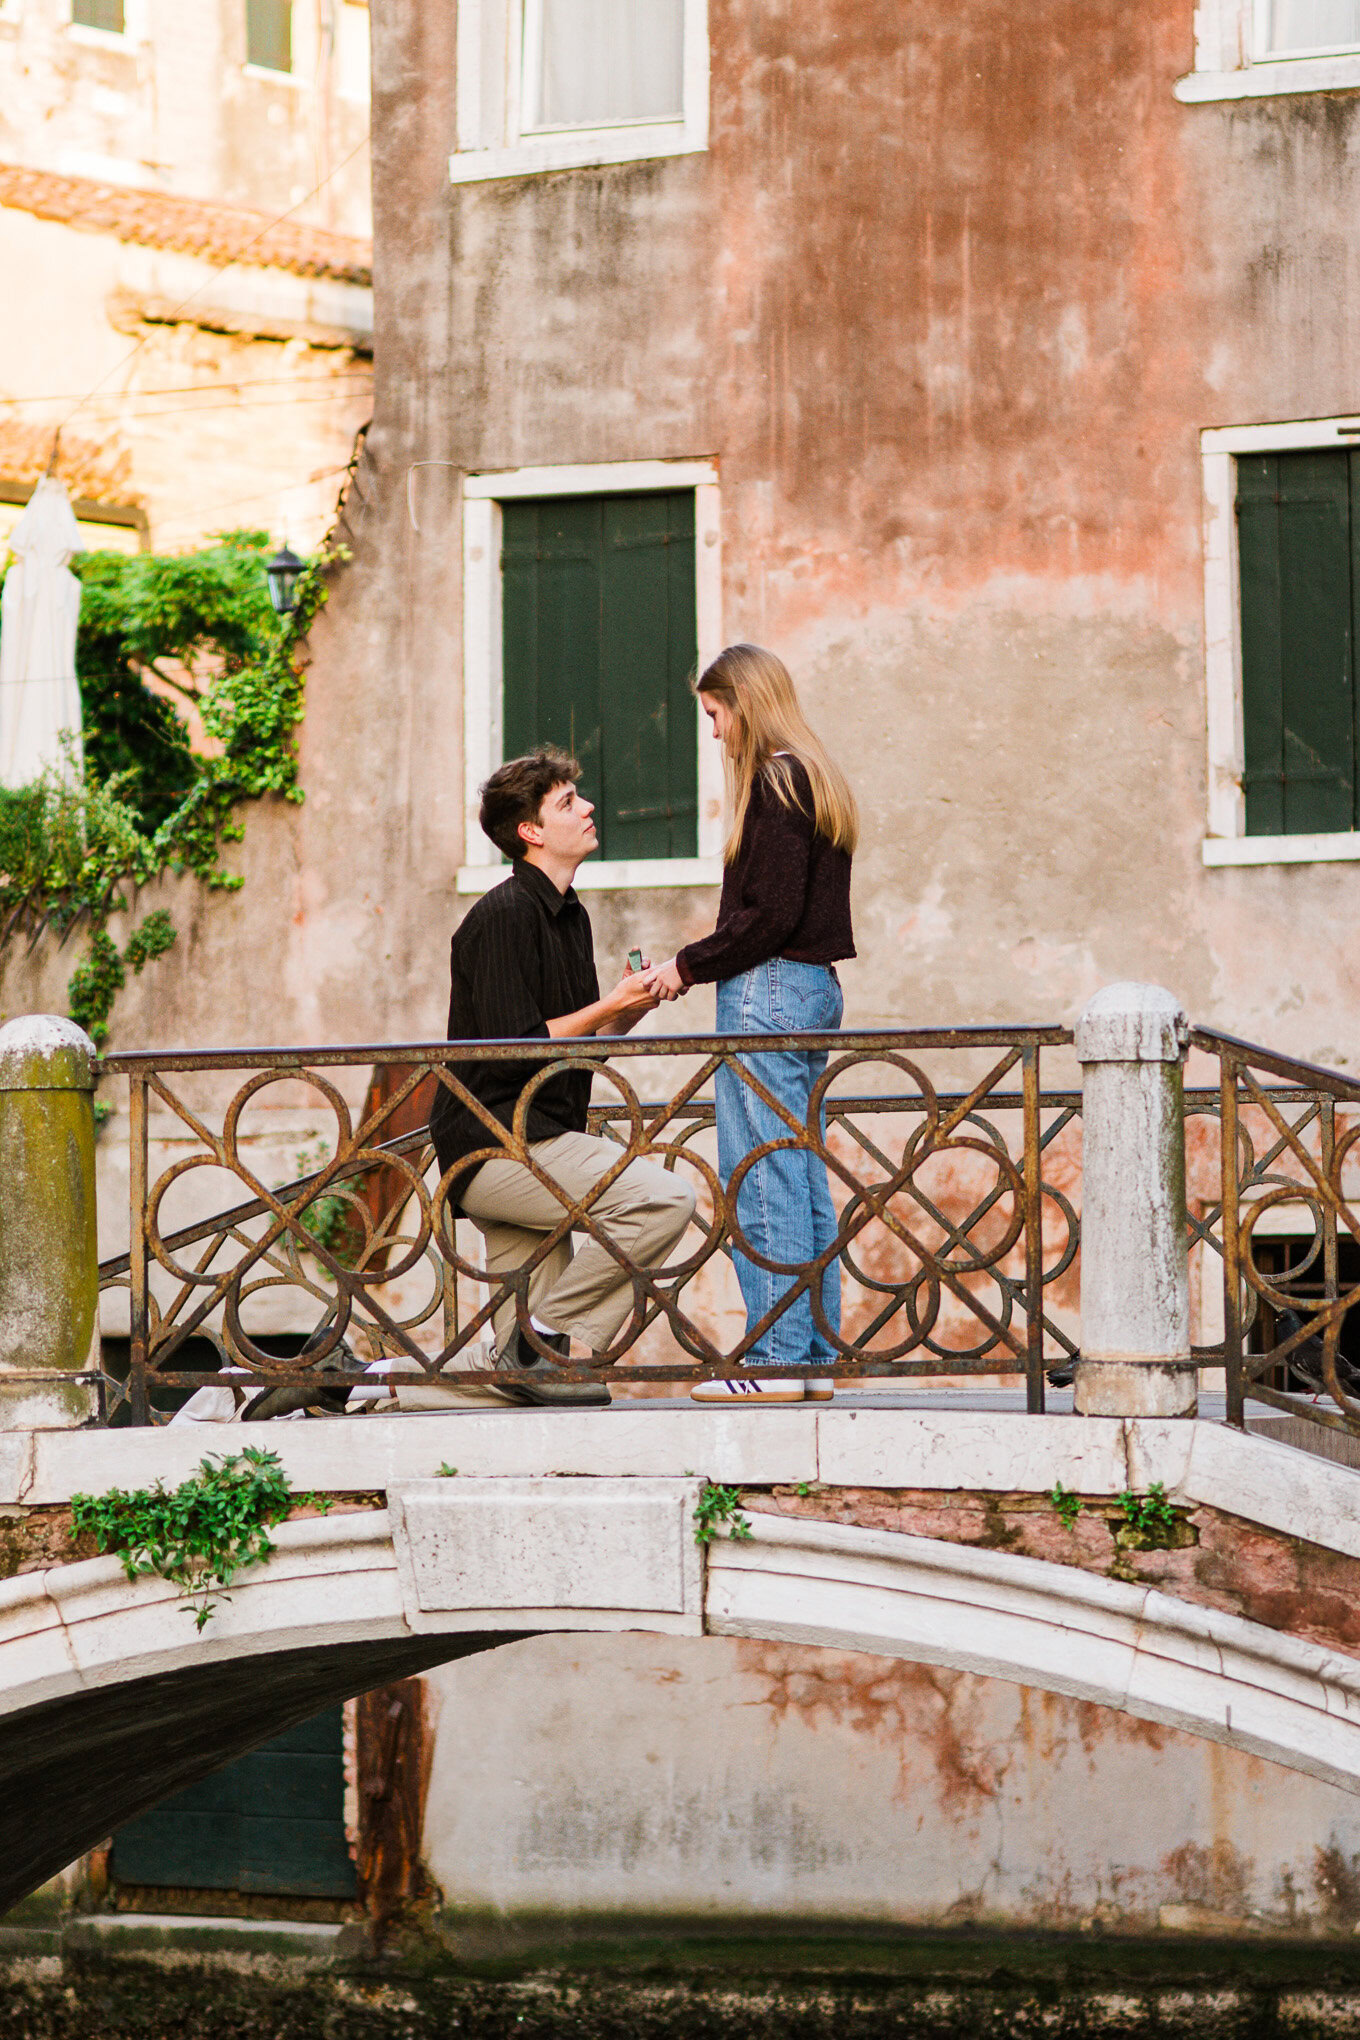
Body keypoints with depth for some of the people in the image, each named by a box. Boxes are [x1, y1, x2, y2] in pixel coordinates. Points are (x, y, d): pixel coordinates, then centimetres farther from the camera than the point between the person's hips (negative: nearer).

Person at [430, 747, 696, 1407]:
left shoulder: (569, 916, 18)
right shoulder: (504, 915, -13)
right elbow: (512, 1048, -19)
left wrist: (624, 1014, 3)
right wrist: (608, 1009, -11)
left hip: (525, 1144, 10)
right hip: (500, 1145, -10)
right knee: (665, 1198, -22)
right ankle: (542, 1337, -15)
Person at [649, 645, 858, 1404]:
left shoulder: (775, 781, -12)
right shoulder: (817, 780, 17)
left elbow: (771, 915, -18)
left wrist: (690, 965, -8)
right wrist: (697, 965, 13)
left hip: (769, 992, -10)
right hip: (814, 986, 10)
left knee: (761, 1180, -7)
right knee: (806, 1178, 10)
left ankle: (778, 1359, -7)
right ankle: (815, 1354, 12)